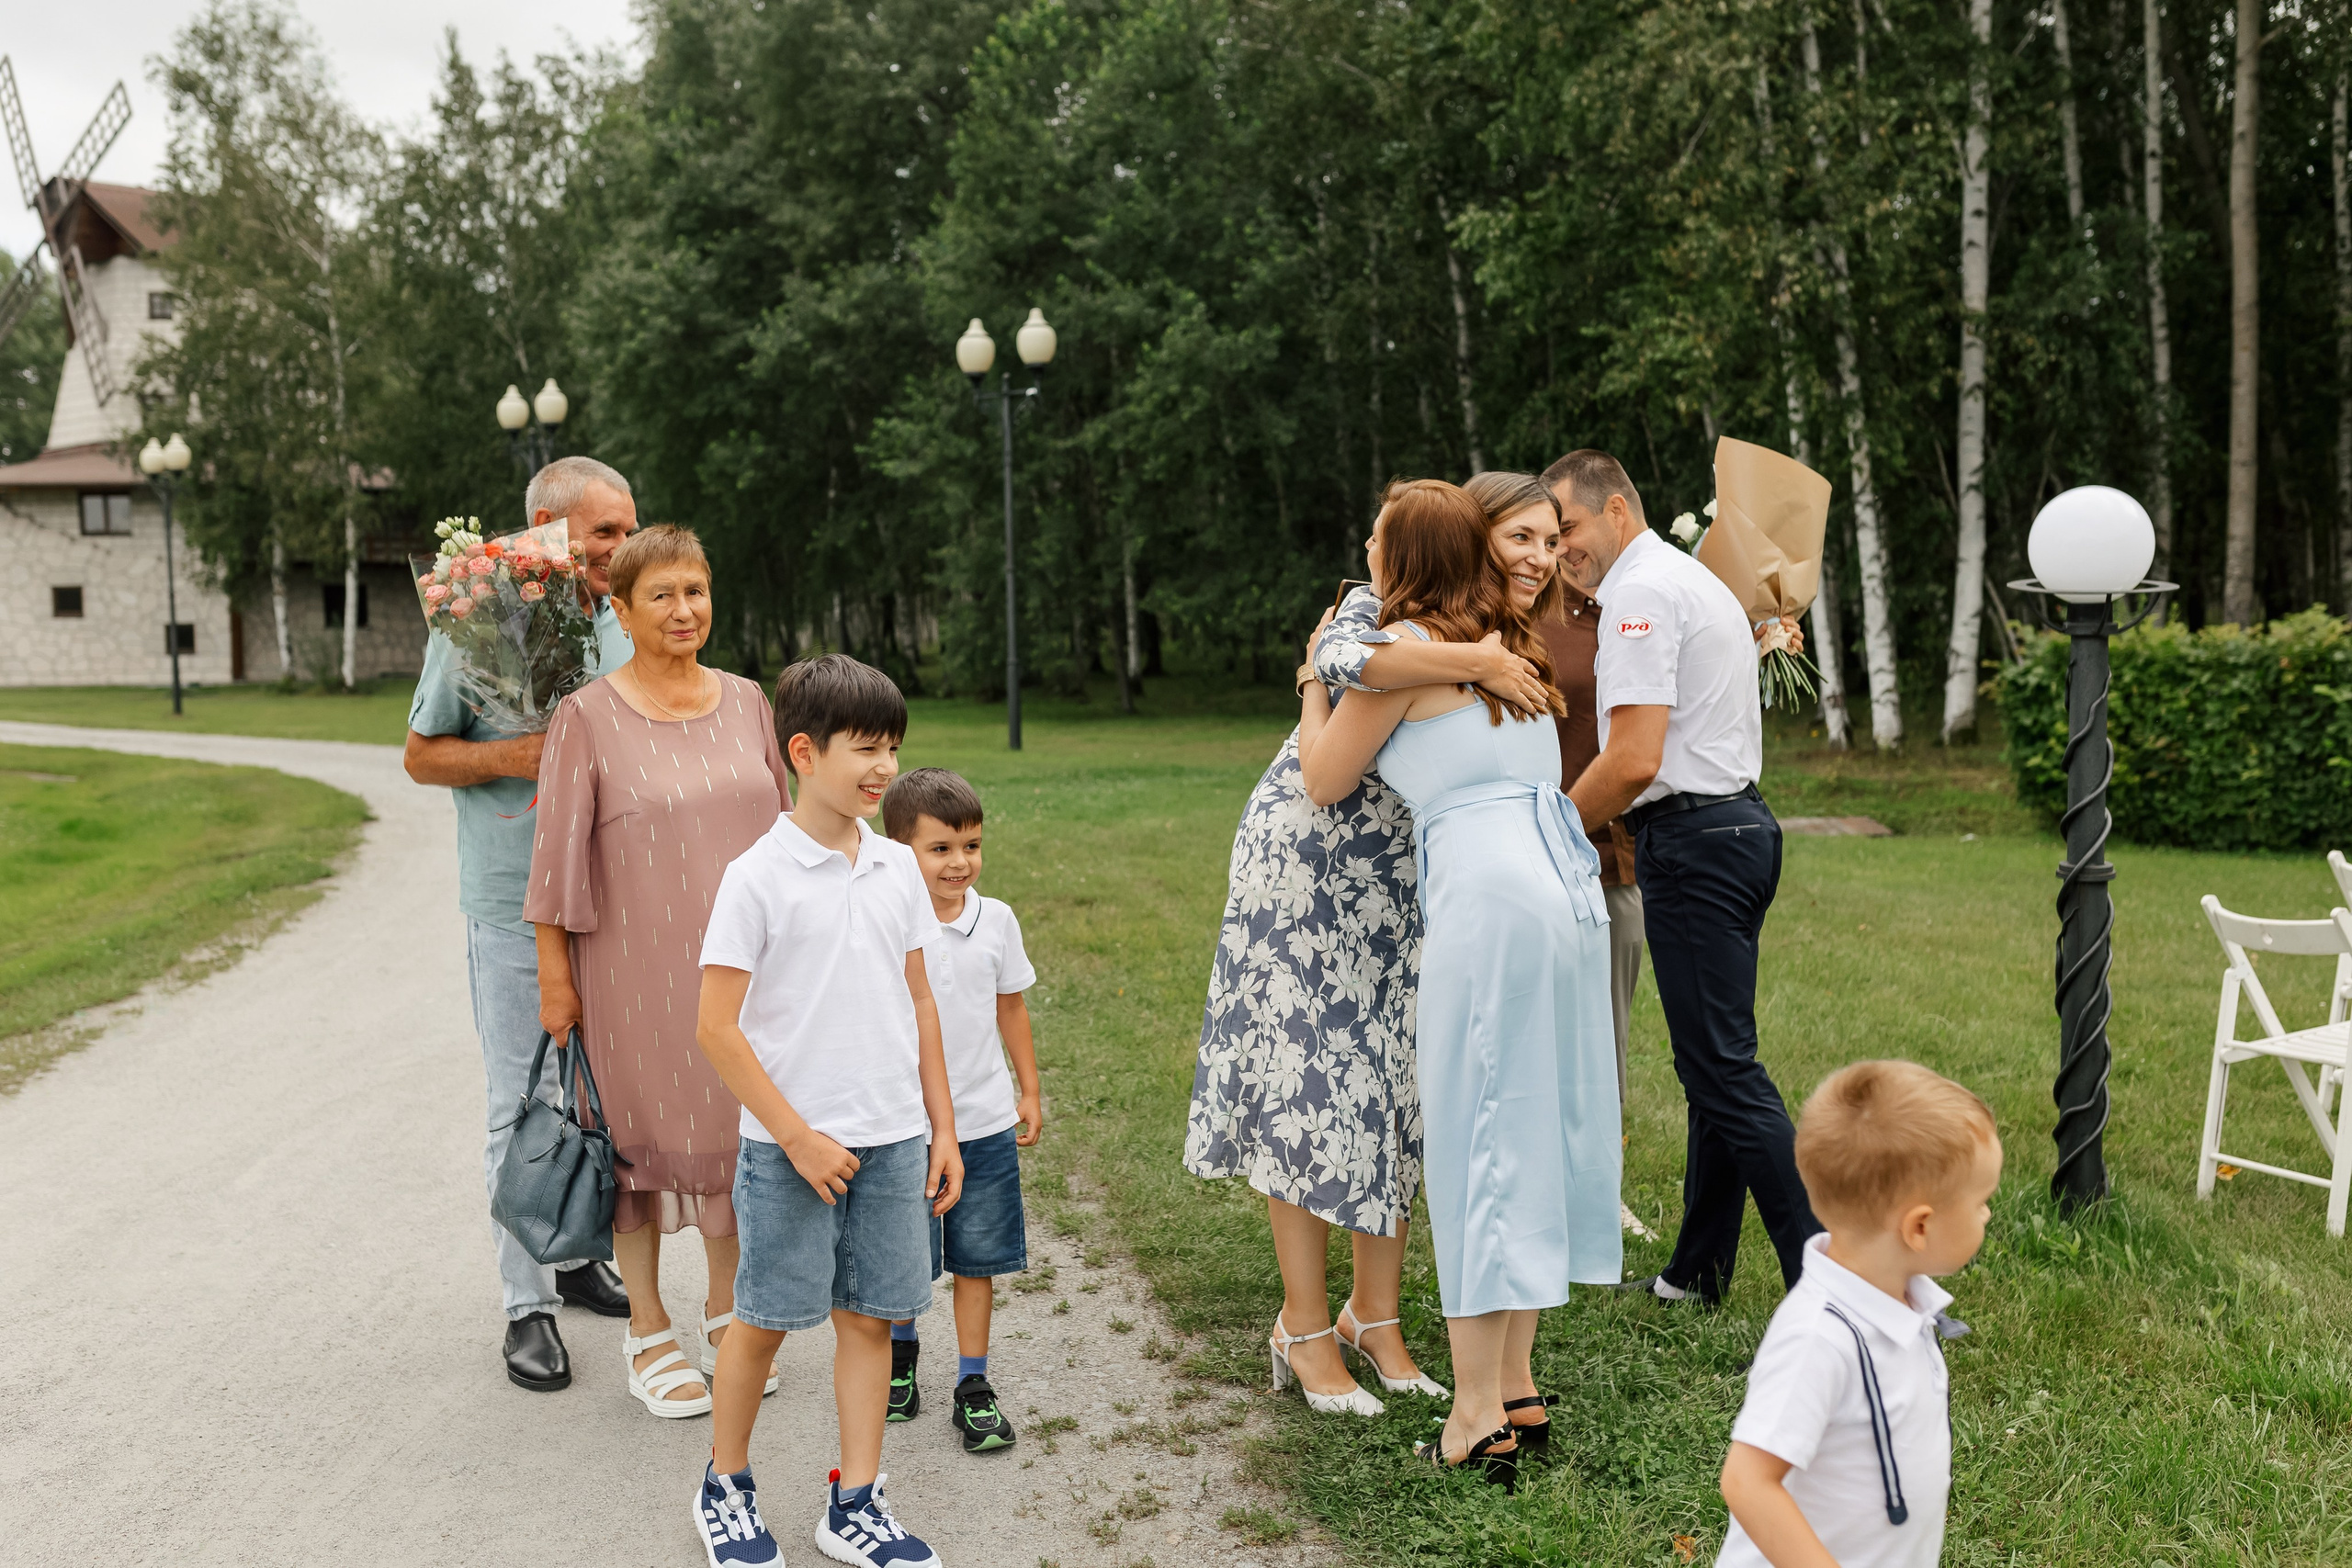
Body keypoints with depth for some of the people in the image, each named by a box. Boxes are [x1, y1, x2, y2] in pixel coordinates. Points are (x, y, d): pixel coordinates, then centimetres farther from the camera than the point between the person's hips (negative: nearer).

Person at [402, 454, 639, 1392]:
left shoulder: (624, 626, 8)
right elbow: (421, 755, -2)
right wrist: (512, 757, -17)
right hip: (516, 905, -5)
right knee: (523, 1106, 1)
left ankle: (578, 1254, 31)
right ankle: (528, 1304, 11)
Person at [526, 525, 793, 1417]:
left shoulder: (745, 702, 5)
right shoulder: (587, 719, -8)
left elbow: (781, 825, 12)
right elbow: (558, 852, -7)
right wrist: (554, 973, -7)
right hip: (636, 968, -4)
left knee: (737, 1127, 11)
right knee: (643, 1134, 6)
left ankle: (726, 1307, 30)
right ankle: (647, 1330, 22)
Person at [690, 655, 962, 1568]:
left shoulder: (898, 869, 5)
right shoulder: (757, 878, -12)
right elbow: (715, 1028, -12)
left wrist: (941, 1127, 10)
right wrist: (797, 1137, -13)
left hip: (894, 1140, 5)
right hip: (791, 1145, -4)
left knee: (869, 1317, 10)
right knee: (764, 1320, 8)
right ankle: (725, 1486, 30)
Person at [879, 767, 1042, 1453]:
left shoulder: (996, 920, -1)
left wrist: (1030, 1091, 12)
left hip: (985, 1120, 2)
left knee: (977, 1260, 8)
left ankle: (974, 1387, 20)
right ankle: (901, 1352, 40)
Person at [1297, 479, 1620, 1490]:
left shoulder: (1403, 649, -4)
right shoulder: (1512, 643, 19)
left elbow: (1322, 781, 5)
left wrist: (1314, 678, 21)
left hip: (1488, 893, -8)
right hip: (1567, 884, 8)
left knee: (1474, 1131, -2)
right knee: (1538, 1122, 13)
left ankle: (1478, 1417, 3)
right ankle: (1517, 1387, 22)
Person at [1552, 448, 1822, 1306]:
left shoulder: (1638, 593, -12)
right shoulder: (1698, 578, 21)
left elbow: (1635, 760, -20)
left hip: (1691, 841, -11)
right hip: (1740, 821, 11)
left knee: (1724, 1070, -8)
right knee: (1713, 1060, 13)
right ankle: (1698, 1273, 22)